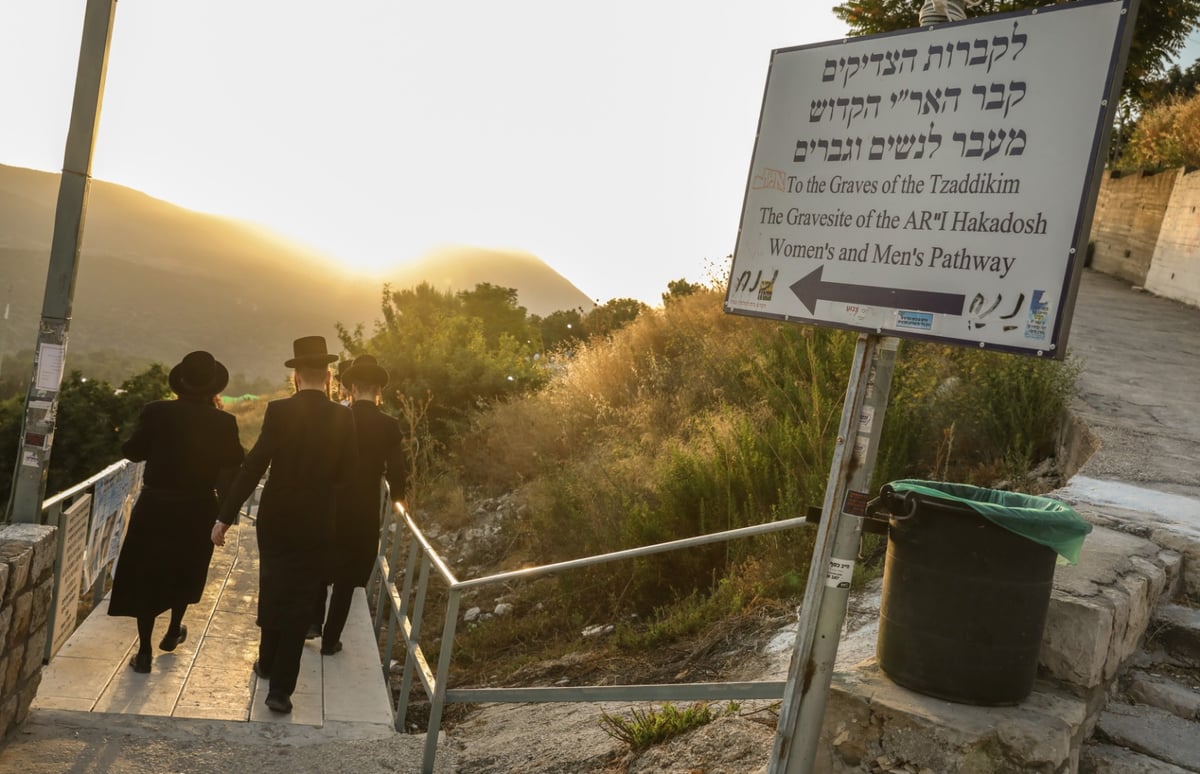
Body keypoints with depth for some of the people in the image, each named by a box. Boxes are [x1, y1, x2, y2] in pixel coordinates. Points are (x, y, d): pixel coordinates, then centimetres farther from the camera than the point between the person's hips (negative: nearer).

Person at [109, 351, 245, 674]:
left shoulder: (156, 412, -10)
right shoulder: (223, 422, -11)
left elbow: (133, 451, -1)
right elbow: (235, 463, -4)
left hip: (155, 506, 0)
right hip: (197, 510, 1)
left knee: (146, 574, 9)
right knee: (185, 571, 22)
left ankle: (144, 651, 8)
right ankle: (173, 631, 37)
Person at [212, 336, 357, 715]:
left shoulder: (279, 411, -12)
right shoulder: (343, 417, -7)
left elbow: (253, 466, -15)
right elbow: (345, 474, -1)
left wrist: (226, 516, -11)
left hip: (275, 518, 0)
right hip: (317, 523, 0)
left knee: (271, 592, 20)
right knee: (300, 602, 7)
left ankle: (268, 662, 39)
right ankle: (281, 687, 6)